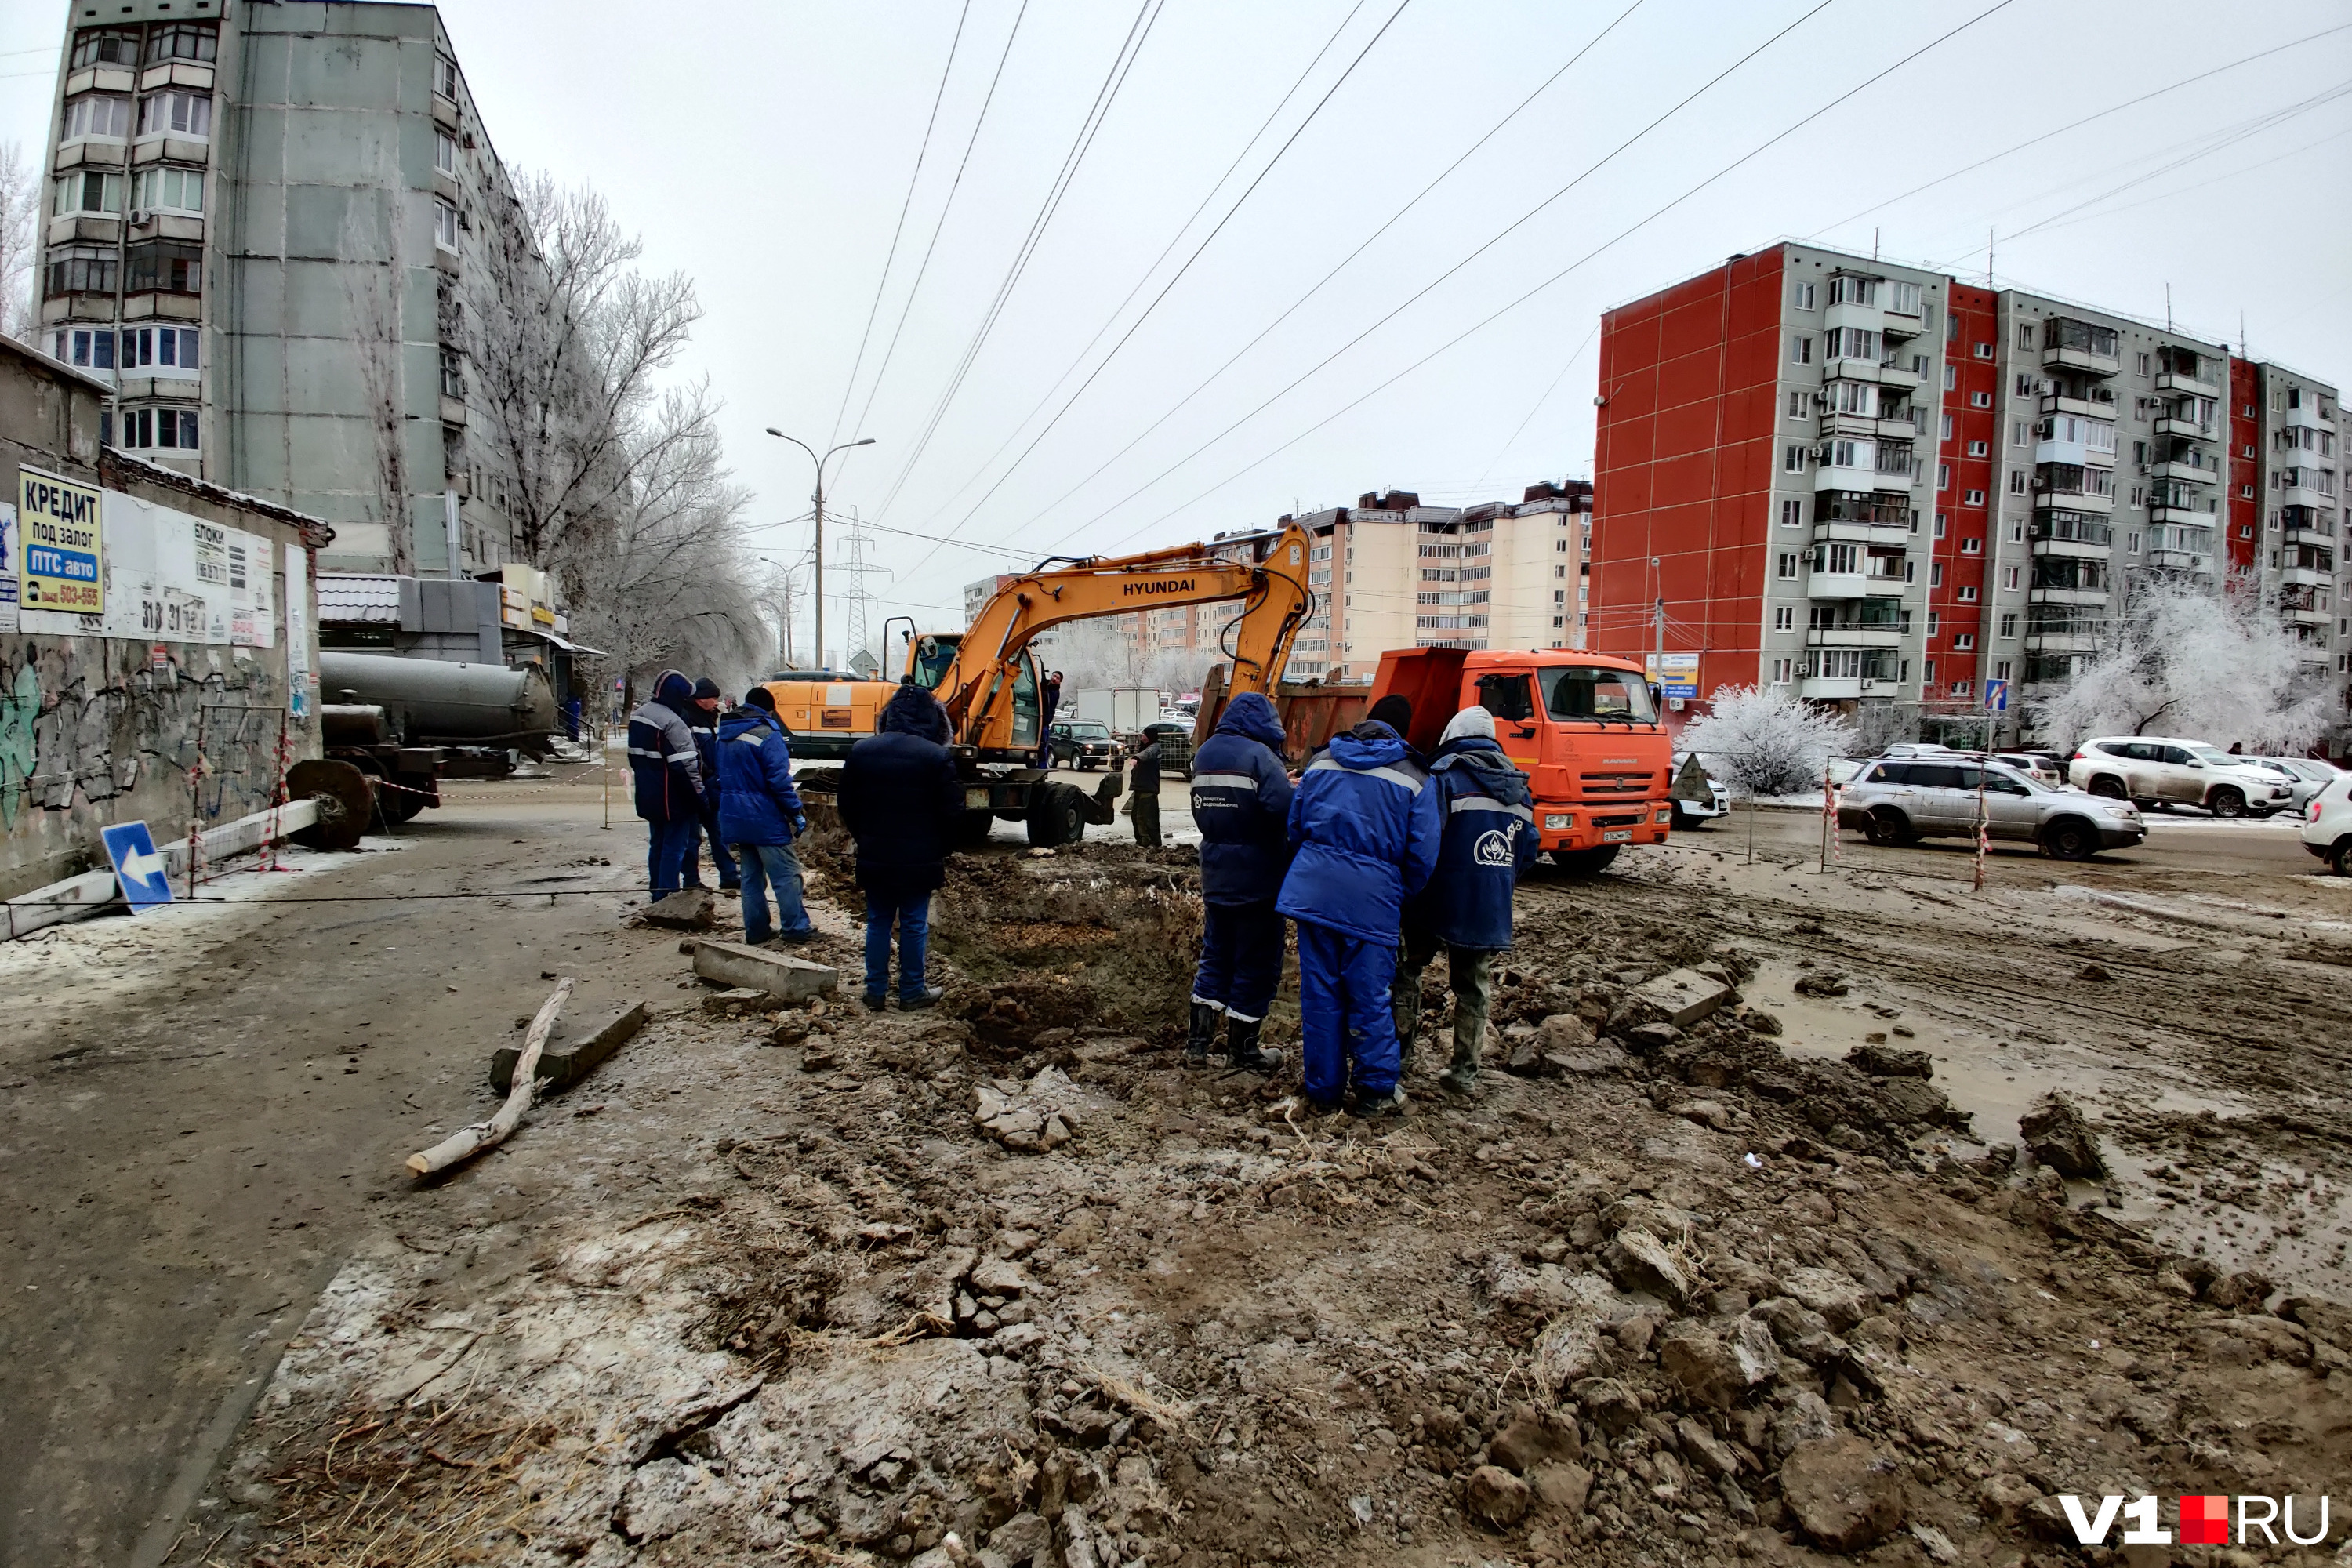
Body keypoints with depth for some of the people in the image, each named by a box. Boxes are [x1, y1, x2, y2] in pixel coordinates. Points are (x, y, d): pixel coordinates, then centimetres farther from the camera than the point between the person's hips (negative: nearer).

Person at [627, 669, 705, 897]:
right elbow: (685, 765, -22)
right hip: (673, 798, -9)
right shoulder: (672, 722, -21)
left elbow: (635, 757, 18)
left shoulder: (639, 714, 9)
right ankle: (667, 895, -2)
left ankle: (658, 893, 27)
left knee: (657, 844, 18)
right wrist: (699, 797, -15)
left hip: (648, 795, 9)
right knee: (675, 846, -2)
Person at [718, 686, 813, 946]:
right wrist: (796, 813, -12)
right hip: (764, 819, -8)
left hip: (734, 817, 8)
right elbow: (779, 781, -19)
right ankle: (795, 928, 2)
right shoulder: (767, 735, -15)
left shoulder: (725, 735, 11)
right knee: (786, 874, -1)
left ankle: (756, 930, 17)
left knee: (751, 876, 14)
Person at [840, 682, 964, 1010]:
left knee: (878, 923, 13)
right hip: (919, 858, -3)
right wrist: (940, 851, 6)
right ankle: (912, 991, 16)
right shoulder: (938, 756, -12)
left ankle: (876, 991, 19)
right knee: (914, 925, 7)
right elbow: (951, 811, -10)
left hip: (874, 858, 3)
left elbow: (848, 805, 6)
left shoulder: (862, 750, 0)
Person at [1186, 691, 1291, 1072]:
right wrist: (1293, 790, -7)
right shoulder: (1259, 756, -18)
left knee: (1215, 956, 18)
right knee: (1256, 965, 7)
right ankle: (1244, 1049, 17)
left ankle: (1198, 1042, 18)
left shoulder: (1204, 754, 7)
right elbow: (1285, 812, -28)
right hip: (1258, 880, -7)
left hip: (1215, 878, 7)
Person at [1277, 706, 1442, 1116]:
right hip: (1373, 899, -3)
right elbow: (1423, 856, 0)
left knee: (1319, 993, 11)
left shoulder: (1320, 763, 14)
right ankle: (1376, 1093, 18)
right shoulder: (1415, 780, 5)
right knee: (1371, 997, 8)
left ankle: (1323, 1089, 21)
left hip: (1311, 891, 3)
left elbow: (1294, 828, 15)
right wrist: (1401, 901, 15)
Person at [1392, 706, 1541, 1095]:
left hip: (1442, 902, -5)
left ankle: (1401, 1051, 14)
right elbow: (1529, 850, 16)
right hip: (1491, 911, 5)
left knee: (1409, 967, 13)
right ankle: (1465, 1071, 17)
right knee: (1474, 986, 14)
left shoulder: (1446, 775, -9)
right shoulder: (1518, 786, 12)